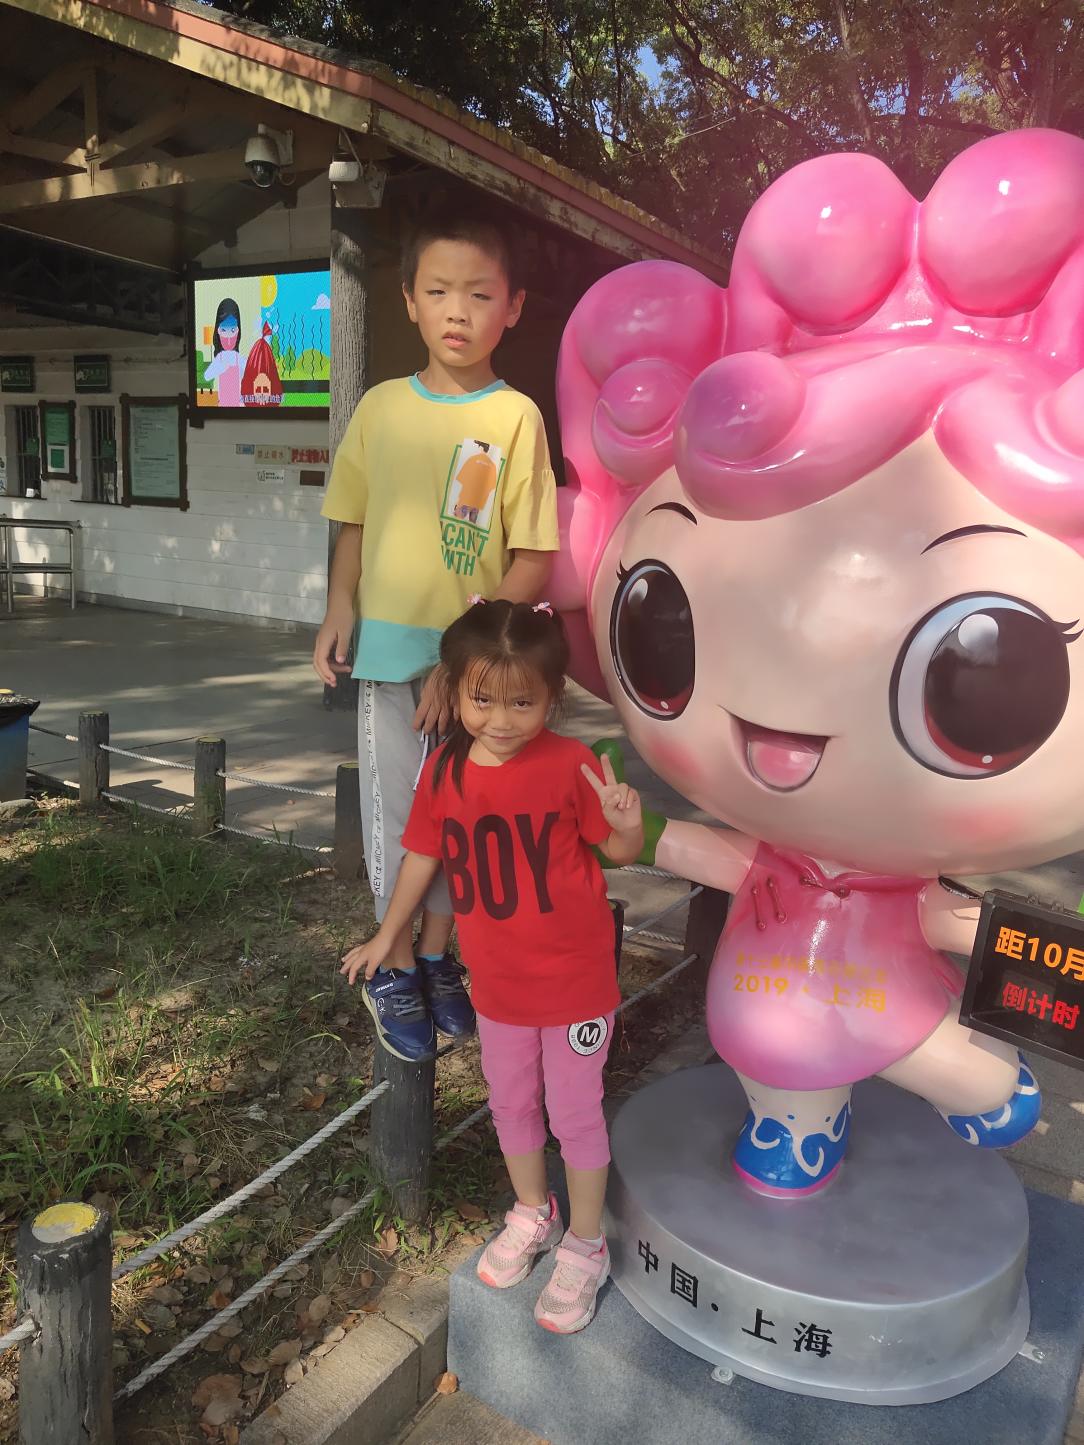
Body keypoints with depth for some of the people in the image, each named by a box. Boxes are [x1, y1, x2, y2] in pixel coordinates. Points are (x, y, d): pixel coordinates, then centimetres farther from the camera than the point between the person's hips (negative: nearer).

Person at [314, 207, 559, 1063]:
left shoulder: (515, 416, -7)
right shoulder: (382, 406, 3)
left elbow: (534, 558, -8)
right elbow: (355, 521, 10)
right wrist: (342, 609, -5)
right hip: (391, 647, 2)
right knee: (394, 811, 10)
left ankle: (436, 956, 33)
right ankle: (394, 970, 28)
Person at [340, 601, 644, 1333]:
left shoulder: (570, 764, -19)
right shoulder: (445, 771, -7)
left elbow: (620, 853, -10)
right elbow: (424, 856, 5)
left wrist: (626, 825, -34)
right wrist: (386, 938, 13)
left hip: (575, 979, -4)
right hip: (498, 981, 5)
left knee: (575, 1112, 10)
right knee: (511, 1105, 22)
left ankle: (585, 1247, 33)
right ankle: (532, 1214, 47)